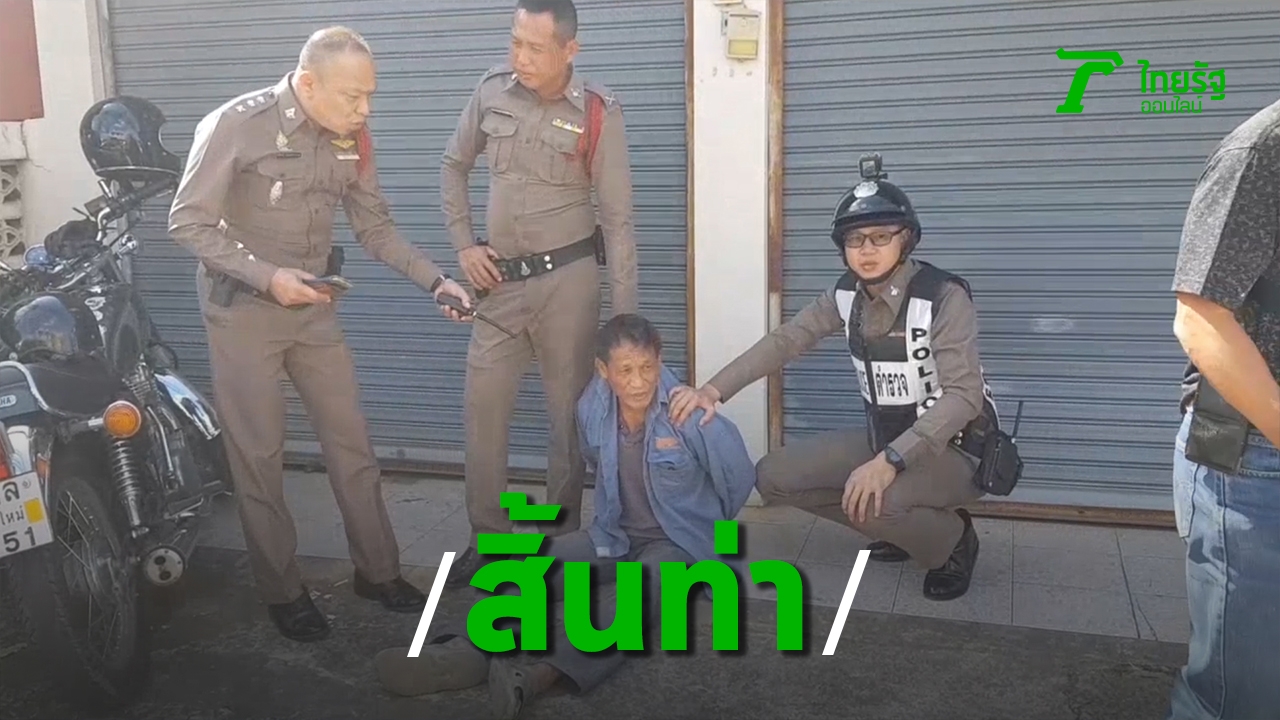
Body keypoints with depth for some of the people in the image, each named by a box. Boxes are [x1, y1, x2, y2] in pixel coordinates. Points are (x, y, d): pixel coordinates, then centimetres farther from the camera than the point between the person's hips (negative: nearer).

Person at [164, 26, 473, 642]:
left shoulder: (350, 138, -1)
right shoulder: (235, 126, -17)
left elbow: (375, 227, 5)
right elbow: (187, 223, -15)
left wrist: (434, 279, -8)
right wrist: (267, 276, -23)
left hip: (313, 305, 5)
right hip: (242, 307, -5)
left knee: (350, 440, 7)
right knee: (259, 453, 3)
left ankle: (377, 570, 21)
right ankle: (282, 590, 18)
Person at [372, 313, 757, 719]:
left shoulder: (694, 419, -22)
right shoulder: (592, 409, -8)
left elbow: (740, 479, -6)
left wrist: (705, 531, 11)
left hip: (678, 542, -5)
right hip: (612, 536, 6)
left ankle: (539, 677, -59)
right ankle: (464, 652, -40)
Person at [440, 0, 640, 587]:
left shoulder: (599, 113, -9)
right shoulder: (491, 92, 0)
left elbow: (618, 219, -7)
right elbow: (454, 166, 16)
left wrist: (624, 314, -10)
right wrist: (463, 245, 6)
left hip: (567, 278, -3)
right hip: (500, 280, 4)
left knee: (569, 410, 6)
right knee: (482, 407, 5)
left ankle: (563, 538, 21)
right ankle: (488, 536, 20)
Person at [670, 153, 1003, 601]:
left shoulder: (944, 297, -23)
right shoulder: (847, 295, -3)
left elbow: (963, 395, -30)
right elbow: (785, 341, -6)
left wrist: (890, 462, -40)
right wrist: (713, 390, -20)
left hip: (954, 447, -7)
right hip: (885, 437, 7)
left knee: (874, 501, -37)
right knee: (775, 476, -3)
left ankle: (952, 540, -1)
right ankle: (902, 525, 12)